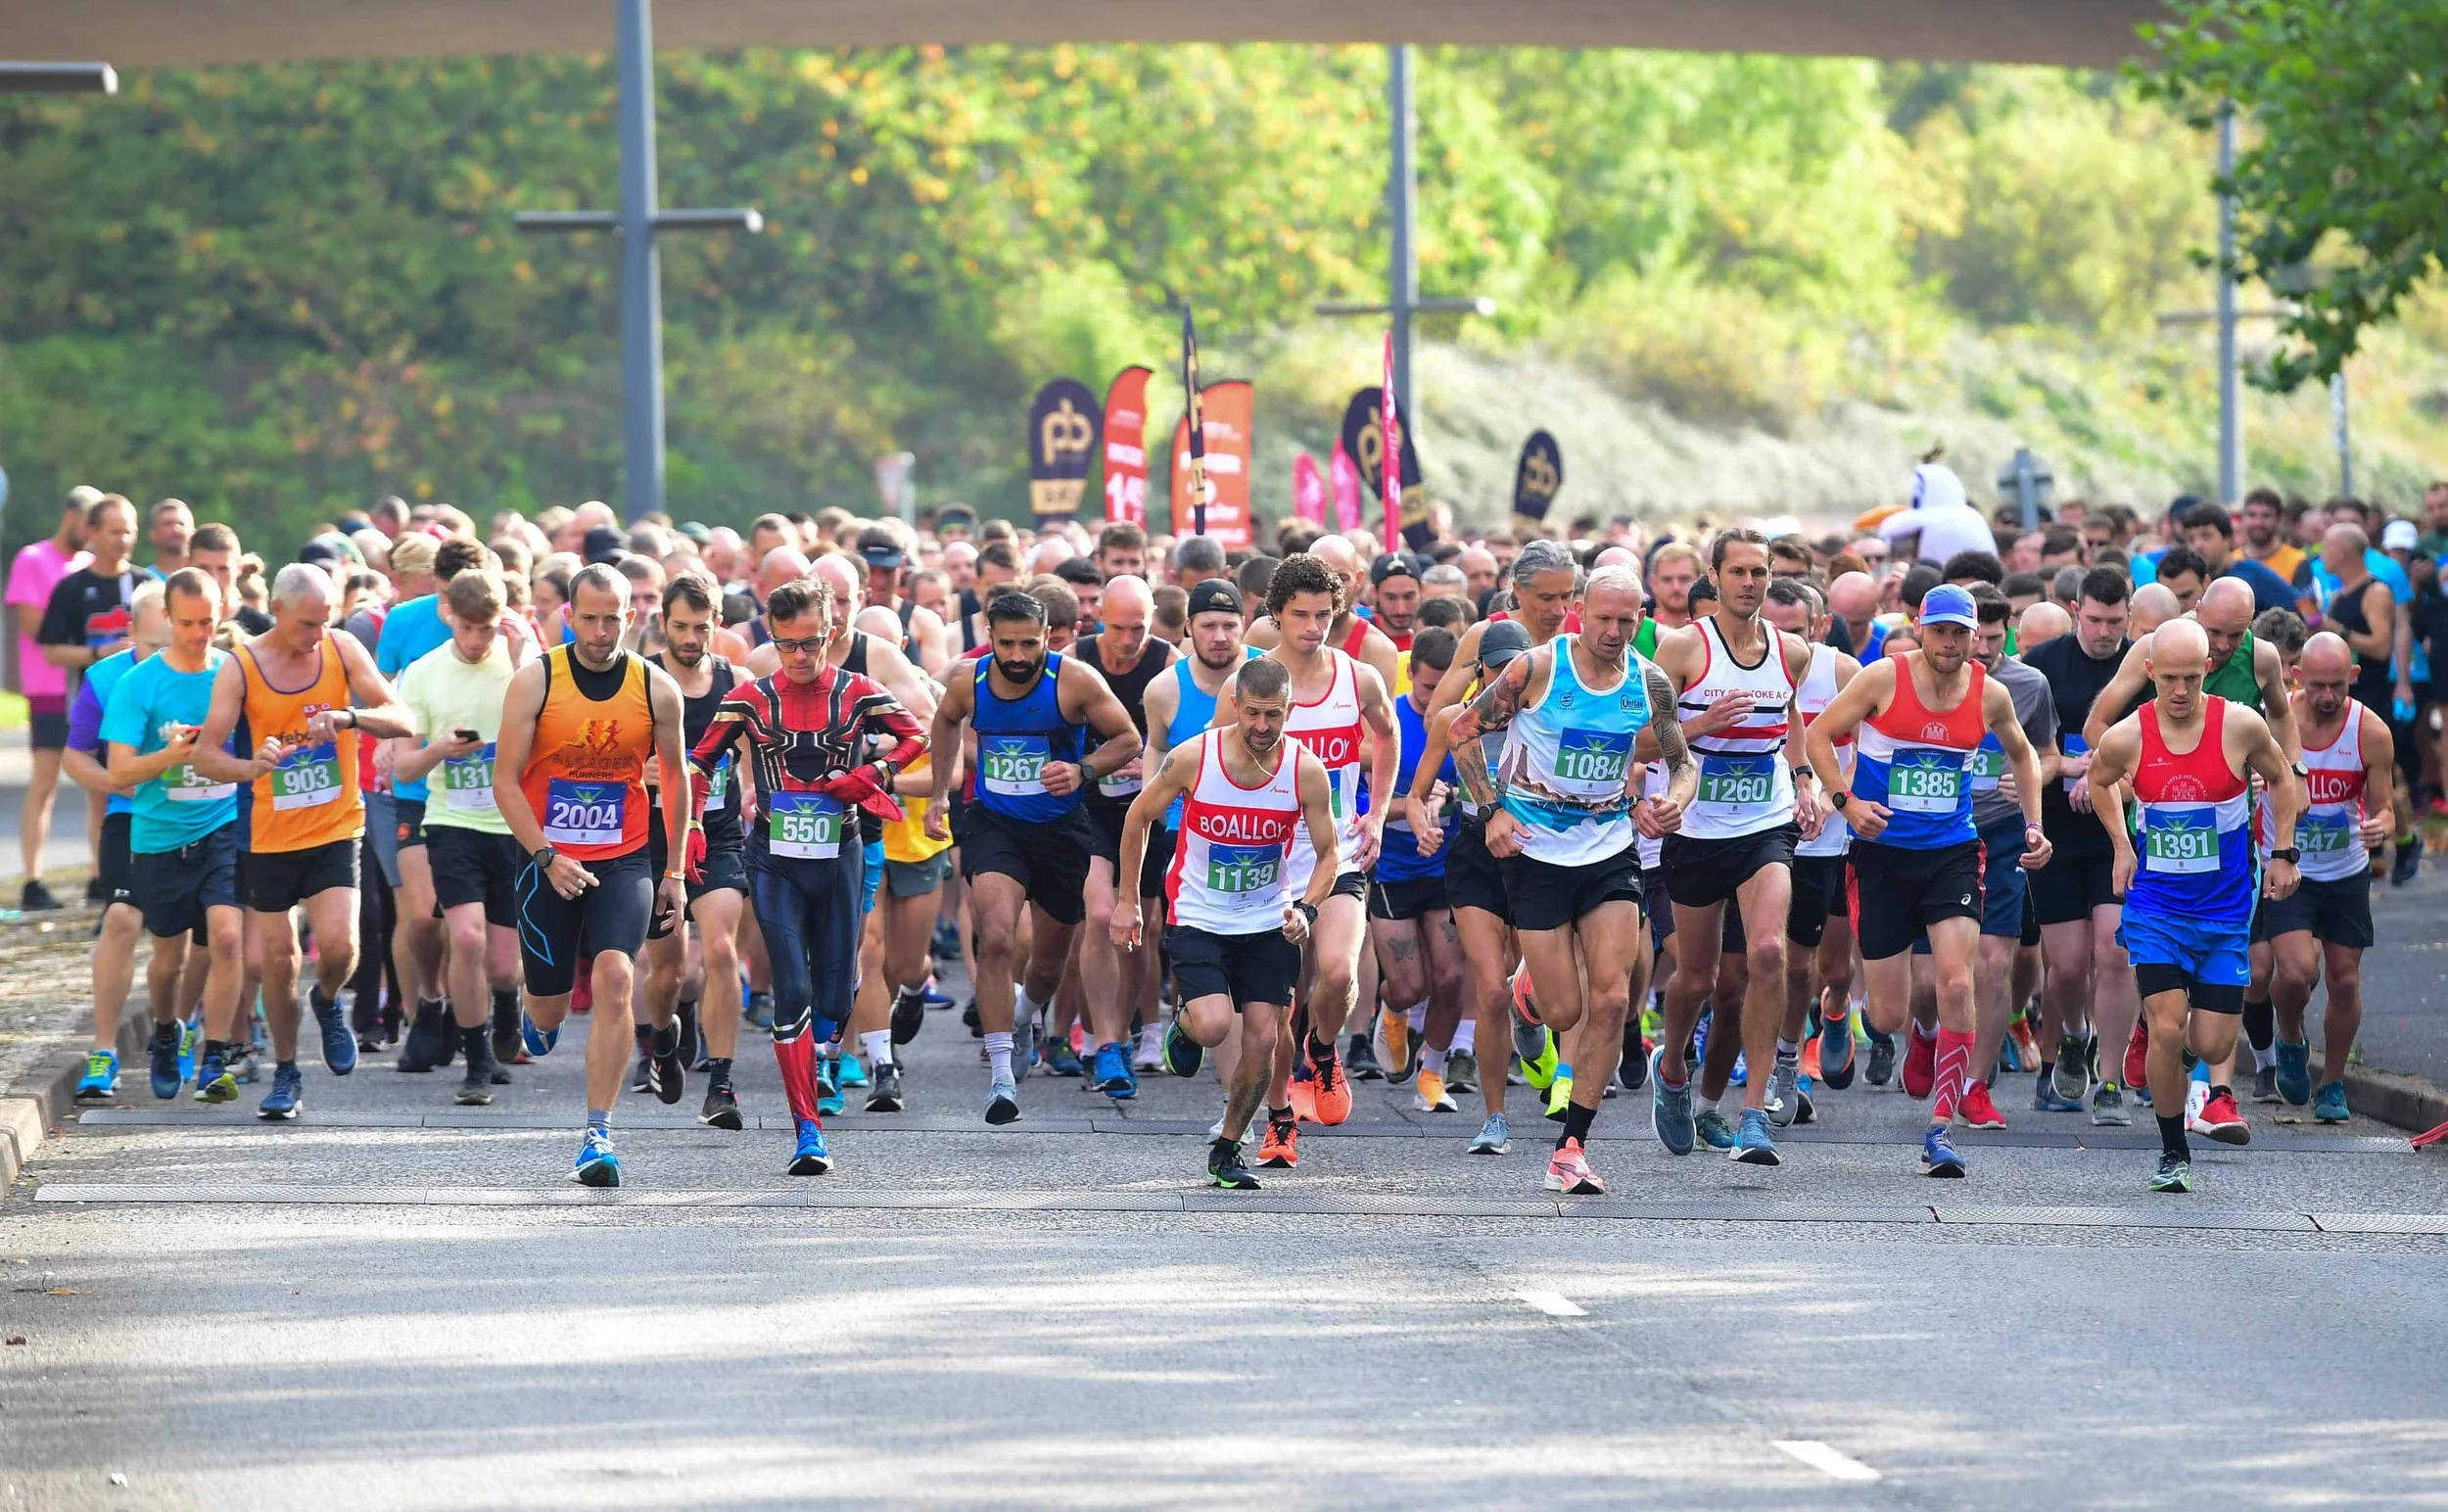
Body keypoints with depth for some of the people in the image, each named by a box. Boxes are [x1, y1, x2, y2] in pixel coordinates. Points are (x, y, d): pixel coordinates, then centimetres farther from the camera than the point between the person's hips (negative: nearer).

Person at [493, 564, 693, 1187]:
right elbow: (506, 781, -5)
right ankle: (538, 1021, 47)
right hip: (549, 859, 0)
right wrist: (548, 857, -15)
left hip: (625, 860, 0)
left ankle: (598, 1135, -16)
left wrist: (675, 871, 10)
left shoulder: (656, 688, -2)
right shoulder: (535, 681, -7)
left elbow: (675, 779, 11)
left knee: (615, 977, -20)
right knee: (551, 1001, 5)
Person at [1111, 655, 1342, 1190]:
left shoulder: (1306, 770, -13)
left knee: (1263, 1040, -3)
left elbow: (1327, 852, -2)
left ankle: (1227, 1148, 18)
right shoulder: (1192, 758, -17)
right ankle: (1185, 1024, 17)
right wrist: (1127, 900, 2)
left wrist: (1306, 910, -20)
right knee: (1214, 1026, -22)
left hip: (1268, 924, 2)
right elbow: (1138, 818, 0)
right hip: (1198, 919, -2)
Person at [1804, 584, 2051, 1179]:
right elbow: (1819, 735, -2)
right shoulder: (1884, 678, -9)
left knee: (1956, 984, -18)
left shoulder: (1990, 695, 0)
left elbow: (2021, 755, 20)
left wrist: (2034, 826, 11)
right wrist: (1846, 801, -15)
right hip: (1883, 851, -2)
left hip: (1953, 853, 2)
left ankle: (1940, 1128, -10)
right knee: (1888, 1018, 0)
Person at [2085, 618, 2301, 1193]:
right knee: (2166, 1032, -14)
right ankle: (2173, 1154, 3)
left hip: (2225, 910, 0)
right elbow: (2099, 779, 14)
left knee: (2212, 1046, -2)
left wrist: (2283, 854, 6)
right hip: (2155, 908, 0)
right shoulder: (2126, 739, -10)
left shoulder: (2241, 726, -11)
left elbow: (2281, 779, 9)